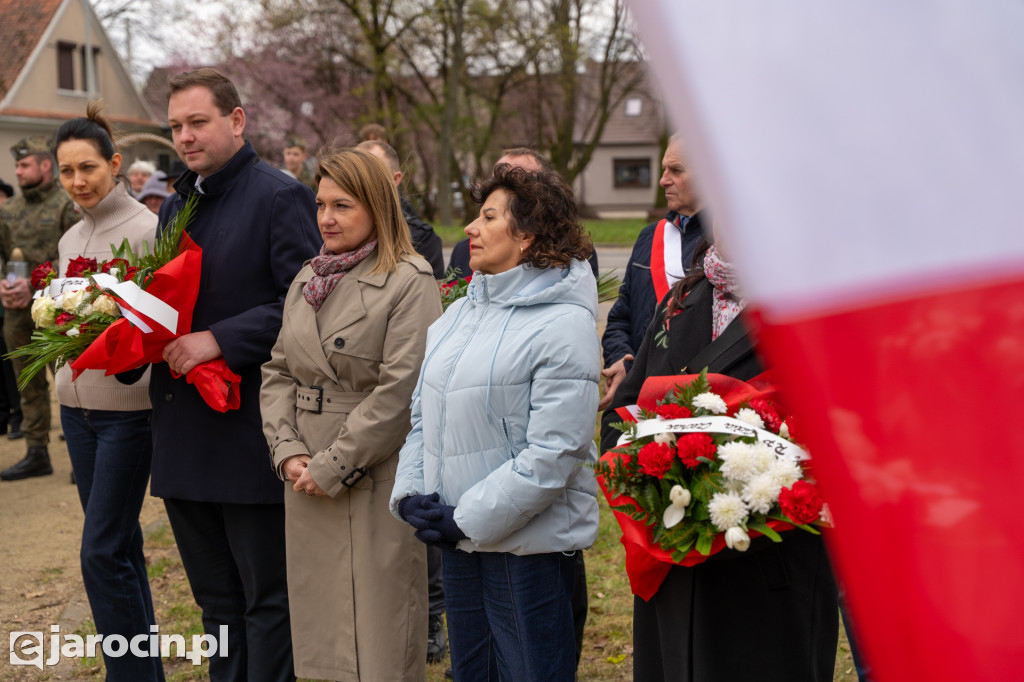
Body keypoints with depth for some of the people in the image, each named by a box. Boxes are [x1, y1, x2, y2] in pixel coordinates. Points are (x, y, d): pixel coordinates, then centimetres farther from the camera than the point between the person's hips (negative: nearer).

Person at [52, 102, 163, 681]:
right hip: (78, 401, 8)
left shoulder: (147, 229, -10)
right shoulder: (72, 238, 13)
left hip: (129, 405, -8)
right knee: (120, 545, 14)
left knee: (102, 551, -10)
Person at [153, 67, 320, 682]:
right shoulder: (176, 206, 16)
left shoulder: (280, 197, -10)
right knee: (216, 601, 18)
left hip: (250, 436, -8)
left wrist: (219, 339, -21)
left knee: (267, 602, 2)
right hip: (183, 440, 8)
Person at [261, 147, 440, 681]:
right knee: (319, 623, 13)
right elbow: (278, 371, 13)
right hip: (307, 479, 7)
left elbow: (400, 391, -16)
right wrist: (288, 451, -2)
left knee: (378, 626, -1)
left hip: (375, 482, -7)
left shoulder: (410, 284, -10)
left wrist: (332, 467, -14)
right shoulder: (308, 280, 13)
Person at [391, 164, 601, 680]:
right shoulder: (458, 313, 11)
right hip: (458, 541, 8)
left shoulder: (564, 324, -14)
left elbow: (552, 453, -20)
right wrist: (410, 493, -1)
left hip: (529, 544, -7)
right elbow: (424, 414, 15)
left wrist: (467, 519, -17)